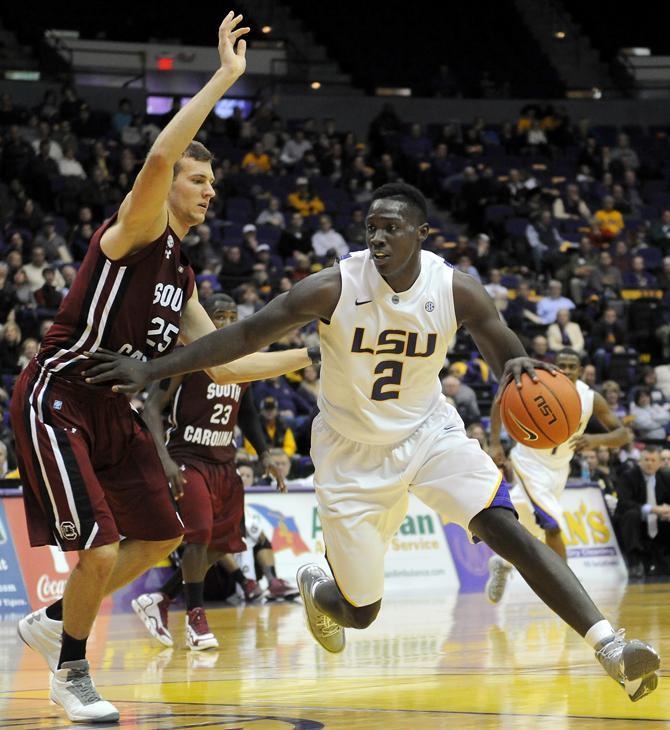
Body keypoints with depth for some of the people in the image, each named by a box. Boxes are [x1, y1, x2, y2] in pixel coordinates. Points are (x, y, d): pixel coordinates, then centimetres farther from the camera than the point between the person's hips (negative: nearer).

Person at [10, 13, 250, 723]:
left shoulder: (180, 275, 14)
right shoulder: (136, 229, -12)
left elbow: (221, 364, 17)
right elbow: (159, 157, -33)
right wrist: (224, 77, -30)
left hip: (114, 410, 9)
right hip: (57, 400, -9)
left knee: (162, 536, 13)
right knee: (100, 551, -15)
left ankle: (52, 621, 29)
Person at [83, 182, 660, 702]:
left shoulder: (456, 290, -16)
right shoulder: (334, 288, -22)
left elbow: (505, 352, -7)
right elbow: (247, 335, -19)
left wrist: (519, 370, -35)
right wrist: (151, 370, -24)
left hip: (428, 430, 1)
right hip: (353, 450, -1)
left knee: (505, 527, -23)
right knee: (361, 612, 5)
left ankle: (609, 646, -25)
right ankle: (315, 587, 44)